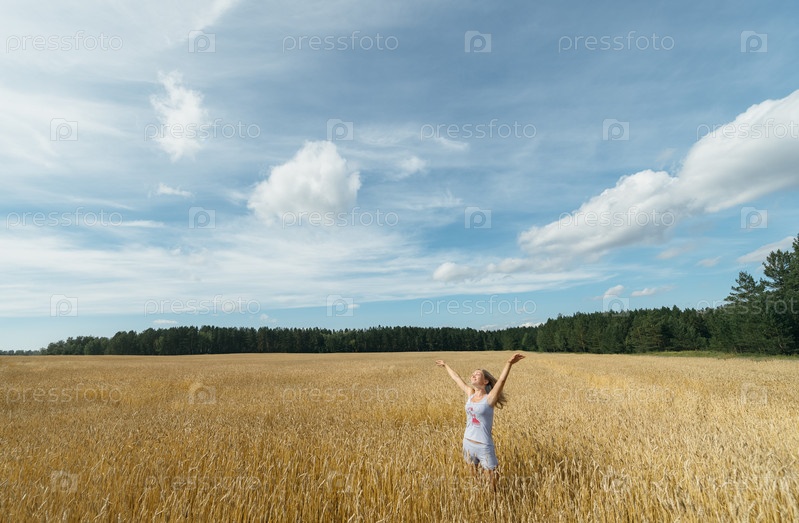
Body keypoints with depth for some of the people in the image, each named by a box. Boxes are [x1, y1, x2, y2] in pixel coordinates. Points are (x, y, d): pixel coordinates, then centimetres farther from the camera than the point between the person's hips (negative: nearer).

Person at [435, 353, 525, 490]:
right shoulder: (470, 394, 1)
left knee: (490, 482, 6)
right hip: (467, 443, 5)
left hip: (484, 446, -5)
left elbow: (501, 380, -32)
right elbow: (456, 378, 13)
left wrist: (509, 363, -48)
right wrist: (445, 365, 25)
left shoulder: (489, 398, -15)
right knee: (473, 477, 21)